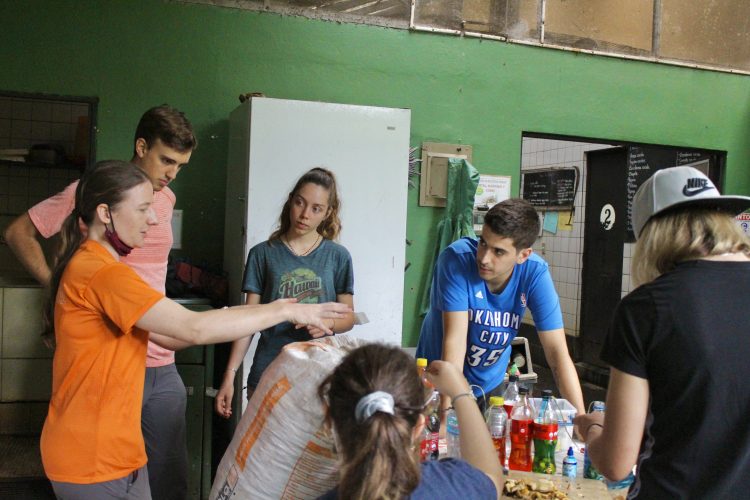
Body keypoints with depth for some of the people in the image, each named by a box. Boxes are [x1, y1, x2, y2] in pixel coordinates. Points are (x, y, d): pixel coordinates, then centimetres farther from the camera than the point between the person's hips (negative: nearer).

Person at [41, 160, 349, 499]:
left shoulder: (91, 265, 12)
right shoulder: (100, 272, -21)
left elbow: (170, 336, 8)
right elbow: (194, 329, -29)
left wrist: (268, 313, -1)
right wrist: (284, 311, -20)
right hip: (93, 459, -9)